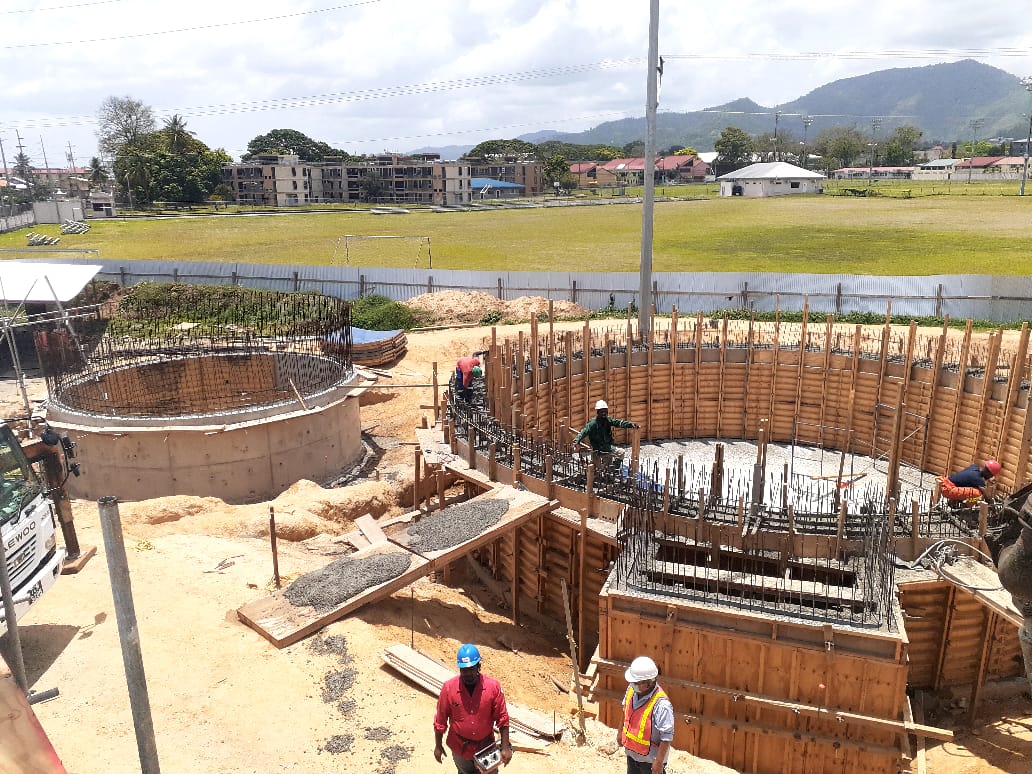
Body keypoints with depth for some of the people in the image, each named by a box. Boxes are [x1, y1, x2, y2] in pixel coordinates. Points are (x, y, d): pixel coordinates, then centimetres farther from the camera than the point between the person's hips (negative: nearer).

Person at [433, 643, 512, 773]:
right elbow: (441, 719, -6)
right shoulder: (449, 688, -19)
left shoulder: (493, 686, -19)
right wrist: (438, 745, 0)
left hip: (486, 747, 0)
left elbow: (502, 718, -11)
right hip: (460, 747, 0)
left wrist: (505, 747, -11)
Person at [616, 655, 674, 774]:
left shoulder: (661, 704, -34)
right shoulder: (632, 689, -13)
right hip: (631, 751, 7)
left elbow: (667, 737, -27)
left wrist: (659, 761, -23)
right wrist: (620, 731, 18)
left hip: (650, 757, -6)